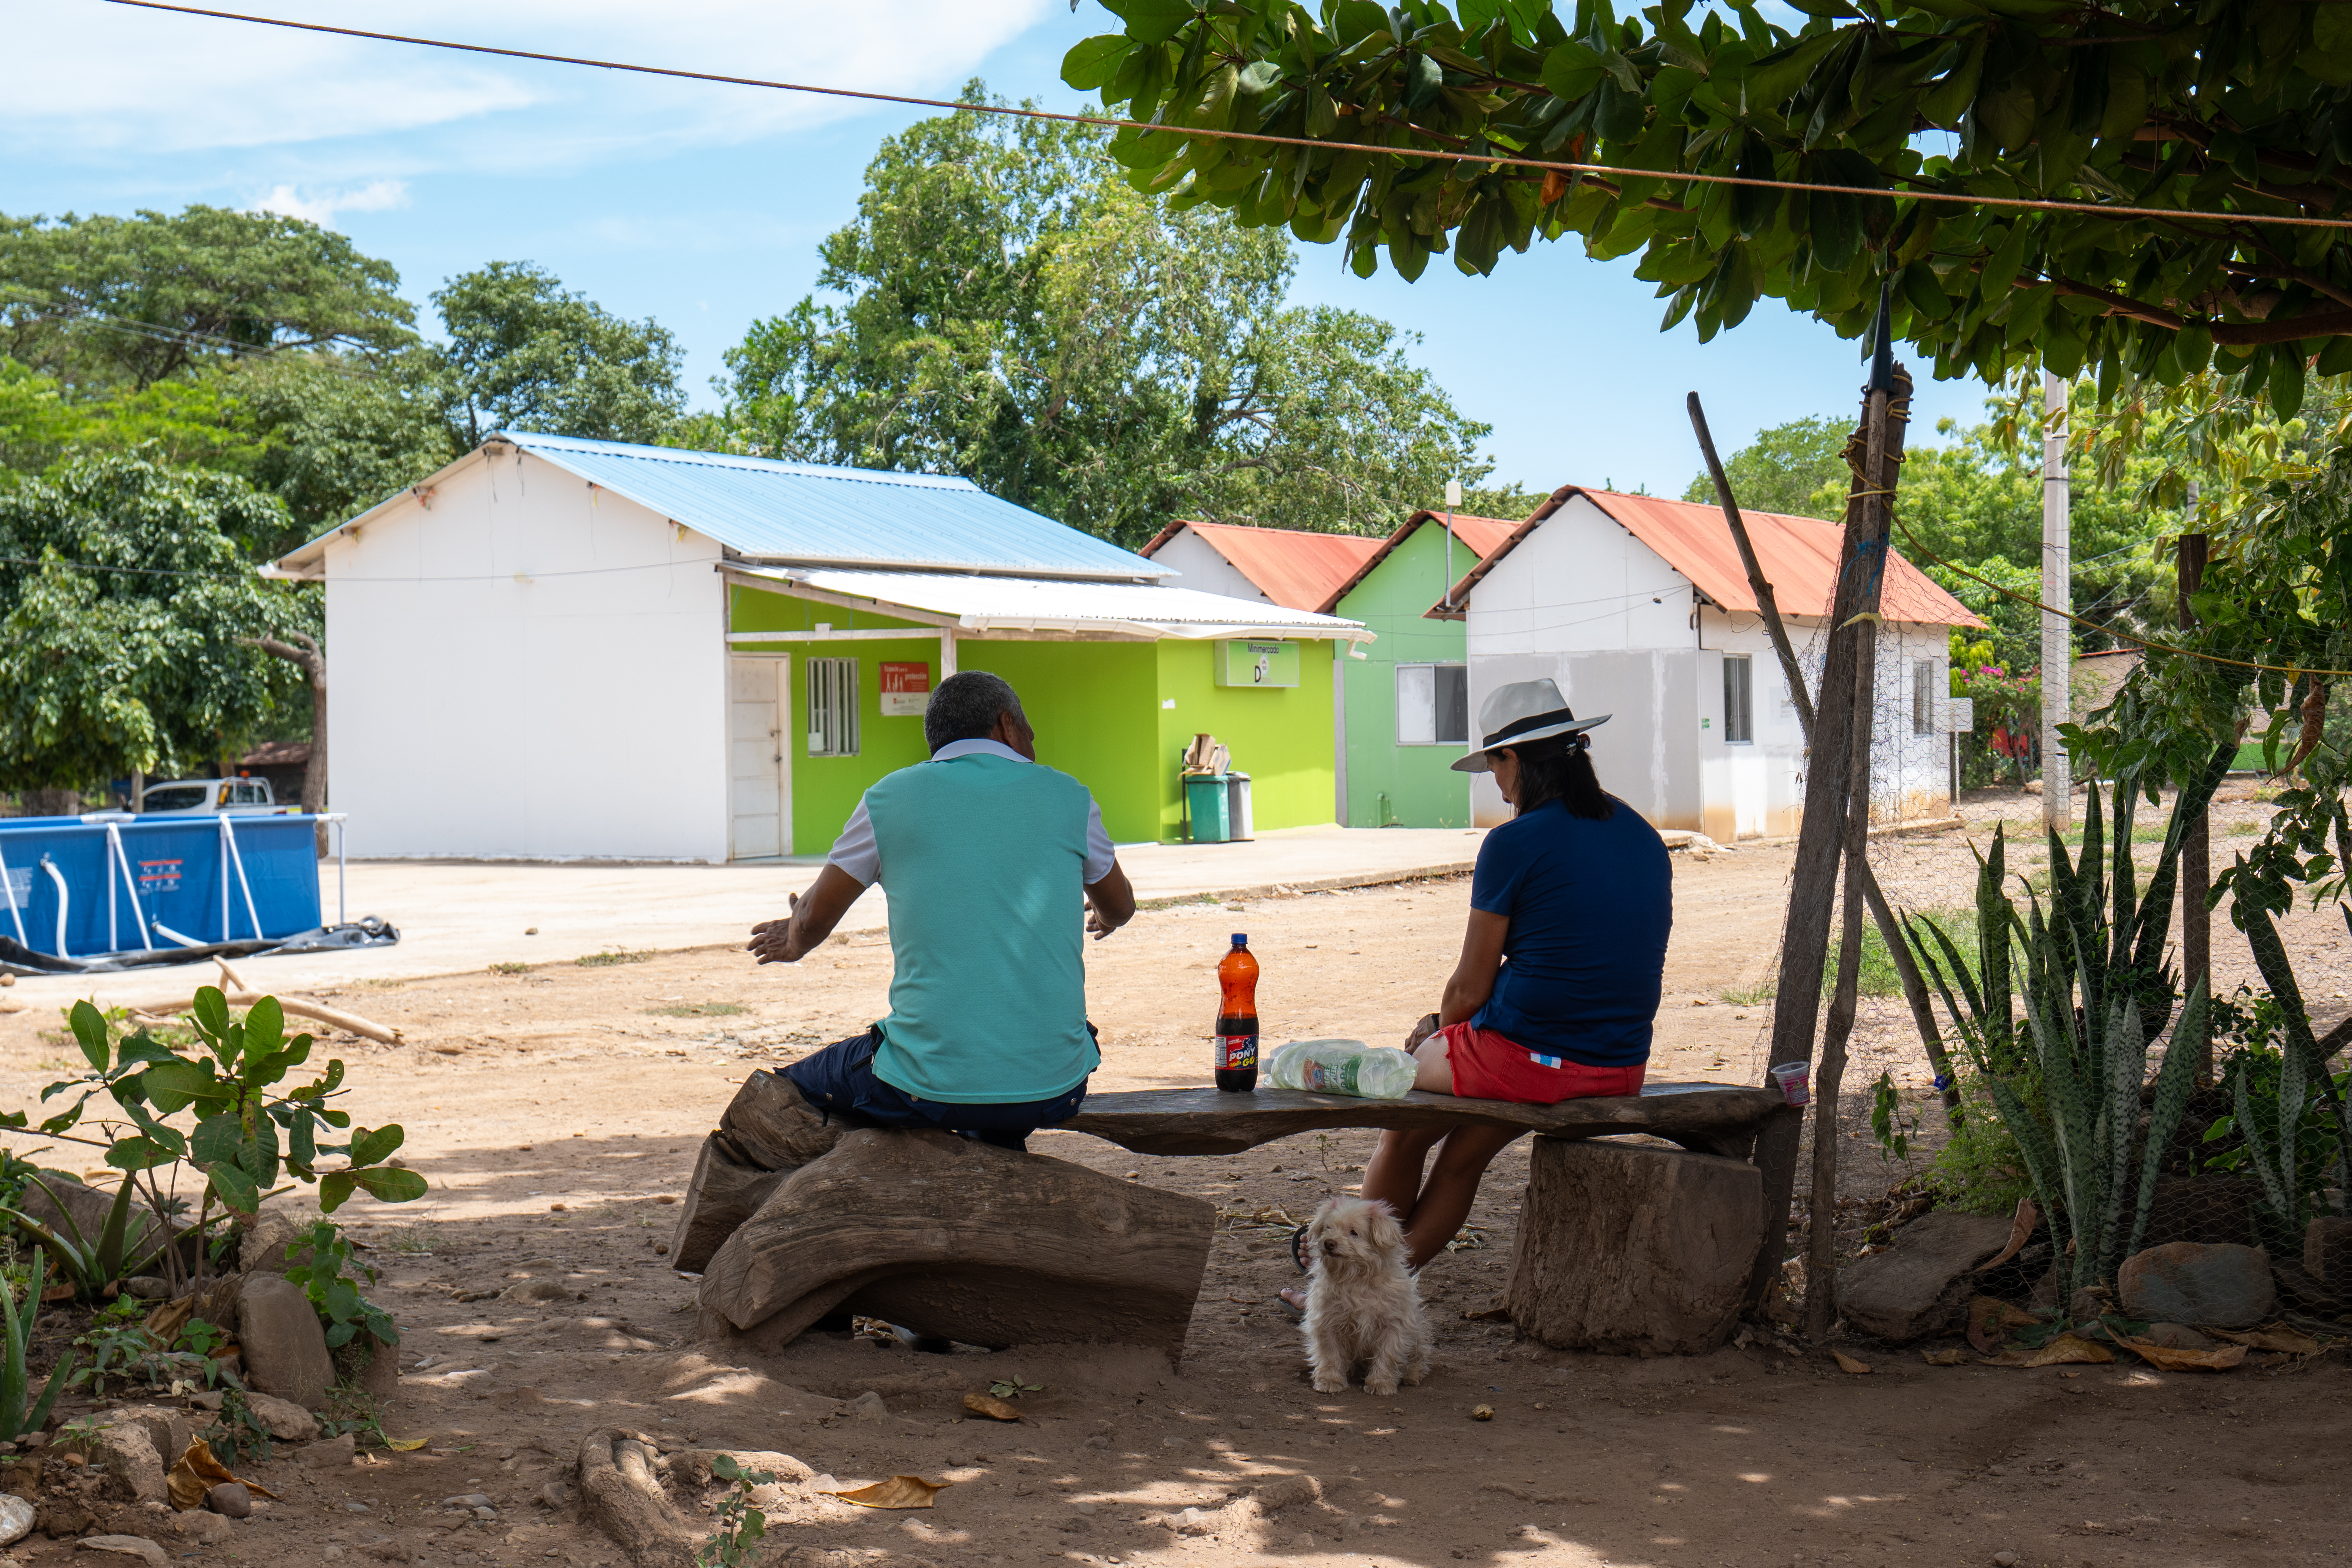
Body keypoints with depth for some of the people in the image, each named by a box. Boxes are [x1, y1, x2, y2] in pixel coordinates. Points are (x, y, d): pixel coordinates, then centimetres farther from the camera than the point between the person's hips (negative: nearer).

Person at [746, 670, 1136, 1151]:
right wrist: (1102, 915, 48)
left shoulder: (891, 799, 1)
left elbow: (814, 919, 13)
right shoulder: (1067, 797, 5)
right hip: (1055, 1093, 3)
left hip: (930, 1089, -3)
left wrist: (794, 941, 38)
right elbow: (1120, 908, 23)